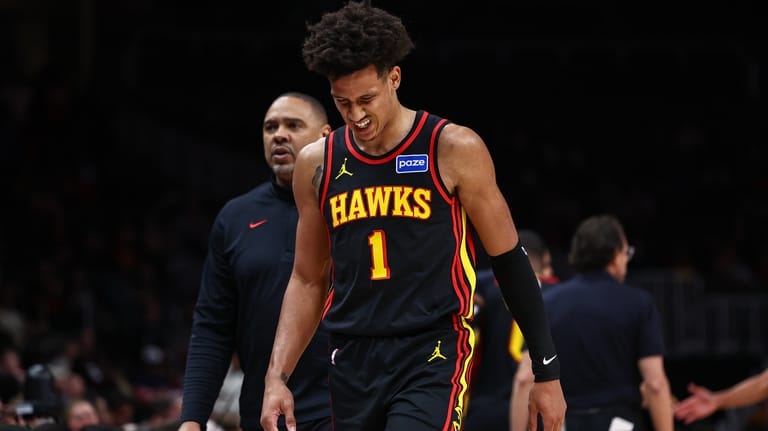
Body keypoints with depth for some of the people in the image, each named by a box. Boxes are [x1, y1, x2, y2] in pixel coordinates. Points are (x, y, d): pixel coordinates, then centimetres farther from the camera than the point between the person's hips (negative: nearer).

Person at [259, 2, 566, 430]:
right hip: (353, 362, 5)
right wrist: (277, 377, 5)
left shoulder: (454, 150, -4)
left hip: (434, 358, -5)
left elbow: (509, 261, 2)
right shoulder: (318, 164, 8)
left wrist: (547, 370, 2)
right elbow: (308, 281, 16)